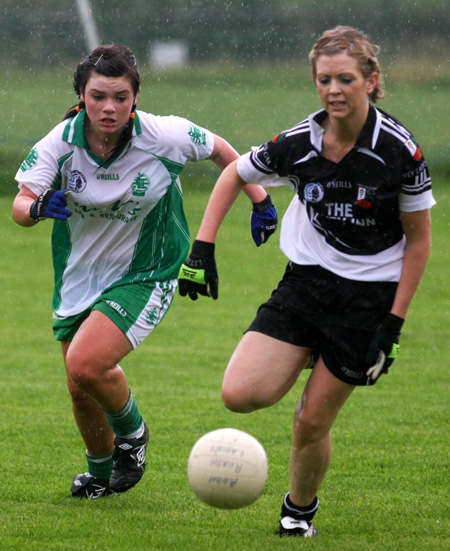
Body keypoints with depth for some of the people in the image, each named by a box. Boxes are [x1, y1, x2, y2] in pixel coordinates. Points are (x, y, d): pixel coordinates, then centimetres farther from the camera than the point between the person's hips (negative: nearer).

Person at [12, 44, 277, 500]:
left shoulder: (163, 136, -20)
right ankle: (101, 473, 40)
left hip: (145, 274, -3)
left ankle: (132, 431, 8)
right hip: (80, 275, 4)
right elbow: (19, 206, -20)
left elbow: (220, 151, 0)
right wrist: (38, 208, -42)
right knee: (81, 390, 11)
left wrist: (259, 200, 2)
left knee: (85, 364, -24)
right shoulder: (61, 142, -16)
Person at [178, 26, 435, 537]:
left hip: (369, 296, -3)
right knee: (240, 394, -14)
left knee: (312, 422, -1)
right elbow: (234, 174, 9)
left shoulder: (399, 150, -17)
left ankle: (299, 508, 31)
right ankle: (310, 361, 19)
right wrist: (203, 246, -1)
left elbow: (418, 239, -6)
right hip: (305, 281, 3)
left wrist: (394, 322, -9)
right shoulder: (298, 143, -10)